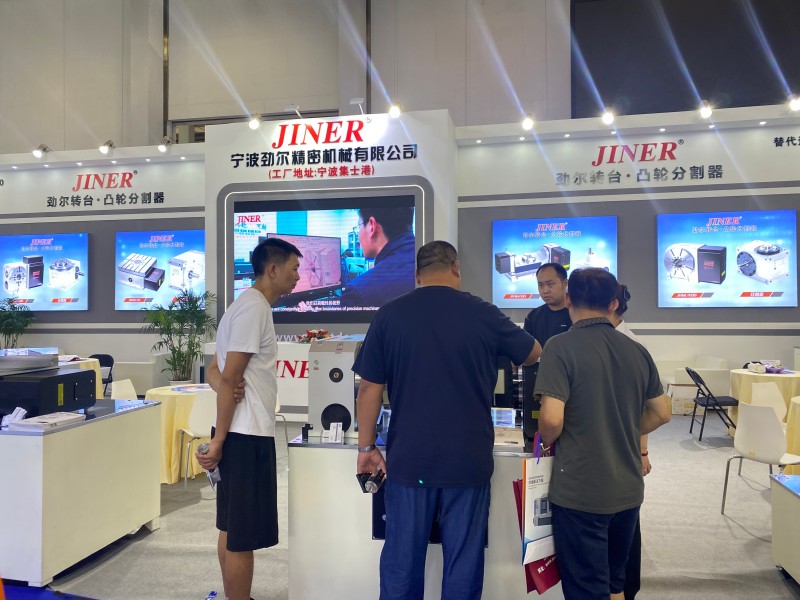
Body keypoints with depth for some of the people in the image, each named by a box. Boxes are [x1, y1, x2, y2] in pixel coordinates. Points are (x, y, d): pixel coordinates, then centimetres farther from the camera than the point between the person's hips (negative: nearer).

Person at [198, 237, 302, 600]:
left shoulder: (249, 305, 16)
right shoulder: (254, 307, -15)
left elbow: (215, 370, 16)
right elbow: (229, 379, -19)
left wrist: (224, 389, -5)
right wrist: (219, 440, -17)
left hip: (243, 433, 10)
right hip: (246, 435, -10)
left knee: (232, 530, 18)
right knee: (242, 537, -1)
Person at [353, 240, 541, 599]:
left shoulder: (389, 315, -3)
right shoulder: (483, 314, -3)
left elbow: (369, 389, -2)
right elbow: (533, 354, 14)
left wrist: (366, 447, 9)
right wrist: (498, 355, 35)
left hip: (408, 459, 1)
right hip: (468, 460, 0)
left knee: (402, 560, 13)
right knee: (463, 563, 13)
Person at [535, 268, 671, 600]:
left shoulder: (561, 347, -16)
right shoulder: (637, 351, 2)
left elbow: (552, 419, -24)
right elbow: (661, 413, 10)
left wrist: (545, 442, -3)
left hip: (580, 491, -6)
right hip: (628, 488, 6)